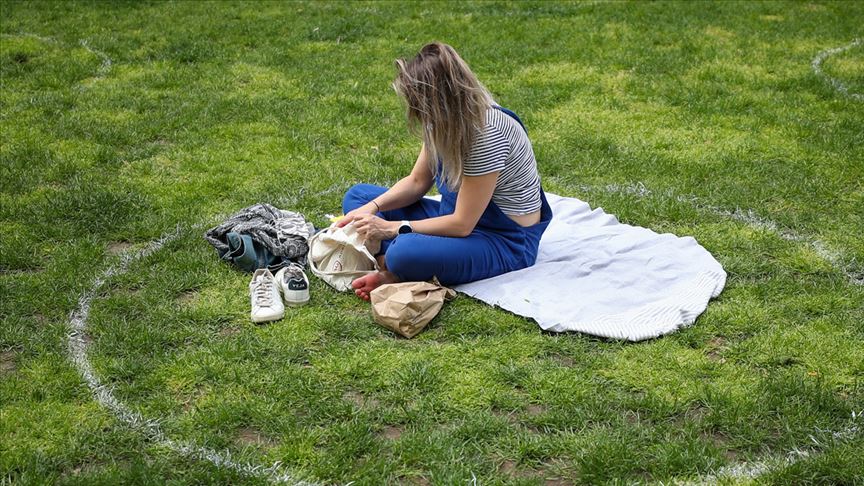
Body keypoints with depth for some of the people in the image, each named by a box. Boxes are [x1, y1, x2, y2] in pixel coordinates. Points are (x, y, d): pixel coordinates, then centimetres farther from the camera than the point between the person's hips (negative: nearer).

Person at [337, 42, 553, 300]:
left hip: (505, 240, -10)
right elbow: (417, 182, 7)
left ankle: (395, 273, -5)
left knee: (405, 253, -39)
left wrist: (393, 228, -19)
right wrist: (372, 208, -9)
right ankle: (391, 267, -19)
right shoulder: (446, 120, -4)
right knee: (358, 196, 4)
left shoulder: (487, 134, -28)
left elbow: (461, 224, -23)